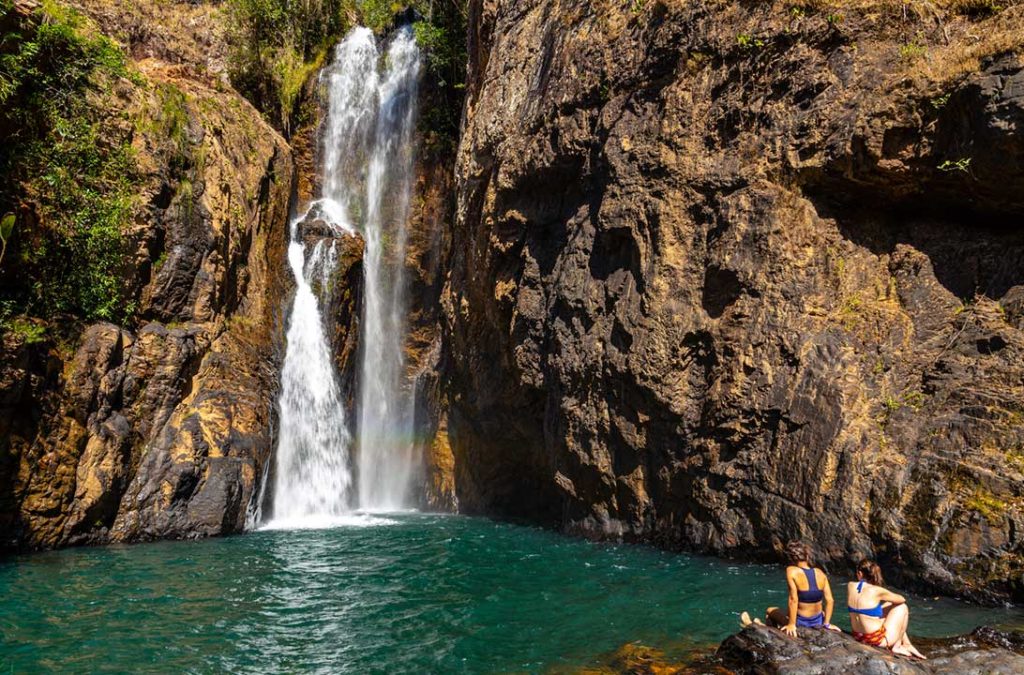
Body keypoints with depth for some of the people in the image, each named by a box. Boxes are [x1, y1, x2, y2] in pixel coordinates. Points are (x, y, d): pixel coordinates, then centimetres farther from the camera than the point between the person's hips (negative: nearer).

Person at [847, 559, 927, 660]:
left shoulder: (850, 586, -5)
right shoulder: (876, 591, -19)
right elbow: (902, 599, 2)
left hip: (859, 637, 6)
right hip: (879, 640, -6)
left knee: (889, 606, 26)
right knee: (902, 607, 14)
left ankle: (907, 645, 35)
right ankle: (897, 646, 19)